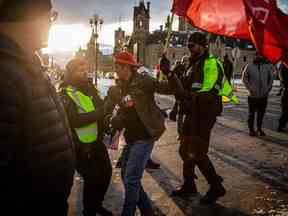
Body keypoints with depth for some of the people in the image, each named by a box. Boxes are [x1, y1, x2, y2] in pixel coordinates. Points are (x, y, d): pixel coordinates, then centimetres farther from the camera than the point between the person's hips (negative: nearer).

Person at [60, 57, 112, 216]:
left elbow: (101, 106, 19)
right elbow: (75, 120, -27)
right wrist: (100, 112, -29)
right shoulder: (66, 95, -14)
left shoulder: (89, 89, 9)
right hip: (81, 146, -7)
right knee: (93, 179, -5)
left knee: (106, 173, 14)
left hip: (97, 141, 8)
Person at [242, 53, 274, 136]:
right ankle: (251, 130, 18)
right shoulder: (249, 66, -3)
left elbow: (271, 78, 8)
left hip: (264, 95, 2)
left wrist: (268, 88, 0)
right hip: (253, 95, -2)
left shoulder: (268, 66, 0)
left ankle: (259, 129, 25)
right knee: (251, 113, 6)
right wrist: (249, 88, -6)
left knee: (261, 113, 10)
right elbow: (244, 78, 3)